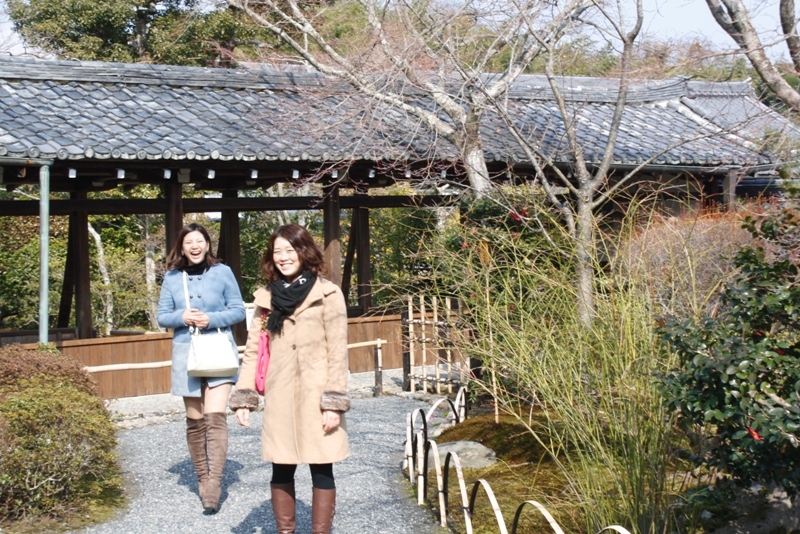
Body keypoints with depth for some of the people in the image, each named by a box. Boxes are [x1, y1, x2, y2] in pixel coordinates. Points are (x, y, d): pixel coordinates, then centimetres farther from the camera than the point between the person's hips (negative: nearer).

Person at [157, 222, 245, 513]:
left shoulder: (222, 272, -2)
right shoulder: (172, 277, 4)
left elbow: (238, 310, 0)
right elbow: (162, 316, 8)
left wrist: (211, 319, -16)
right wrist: (181, 317, -13)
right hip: (186, 354, 3)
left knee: (215, 416, -15)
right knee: (195, 420, 9)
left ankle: (214, 483, -15)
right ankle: (202, 477, 23)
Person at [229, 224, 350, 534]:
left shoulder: (327, 294, -3)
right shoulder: (267, 298, 9)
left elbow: (338, 352, -5)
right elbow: (252, 351, 9)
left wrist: (334, 402, -11)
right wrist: (243, 398, 0)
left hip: (316, 398, -3)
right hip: (280, 400, 4)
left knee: (321, 469, 2)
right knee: (281, 470, 8)